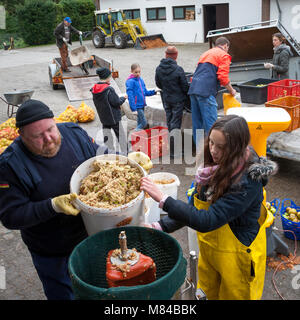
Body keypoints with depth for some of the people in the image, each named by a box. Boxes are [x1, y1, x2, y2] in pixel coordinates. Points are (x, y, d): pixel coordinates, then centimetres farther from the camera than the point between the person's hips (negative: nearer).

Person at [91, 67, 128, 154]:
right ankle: (124, 153, 15)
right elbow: (117, 102, -19)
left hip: (103, 117, 7)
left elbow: (96, 103, 9)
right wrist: (123, 98, -1)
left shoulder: (94, 89, 0)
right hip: (114, 117, -6)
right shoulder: (109, 89, -22)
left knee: (105, 135, 14)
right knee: (121, 135, 7)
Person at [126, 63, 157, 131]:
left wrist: (153, 92, 3)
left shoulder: (141, 79, 10)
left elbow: (145, 92, 18)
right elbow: (130, 96, -16)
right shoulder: (130, 81, -12)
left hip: (142, 105, 7)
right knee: (144, 123, -10)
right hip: (137, 106, -7)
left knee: (140, 122, 15)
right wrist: (133, 109, -21)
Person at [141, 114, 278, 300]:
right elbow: (193, 207, -1)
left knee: (232, 295, 20)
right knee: (207, 294, 25)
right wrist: (161, 227, -13)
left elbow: (207, 221, -35)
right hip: (208, 250, 6)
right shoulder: (215, 167, -8)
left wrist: (162, 198, -34)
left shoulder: (248, 182, -30)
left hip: (237, 259, -6)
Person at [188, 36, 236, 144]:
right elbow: (223, 77, -6)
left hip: (193, 88, 8)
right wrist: (231, 91, 8)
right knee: (211, 123, -8)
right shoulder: (224, 55, 5)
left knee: (197, 122, 10)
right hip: (206, 91, -8)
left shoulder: (206, 53, 28)